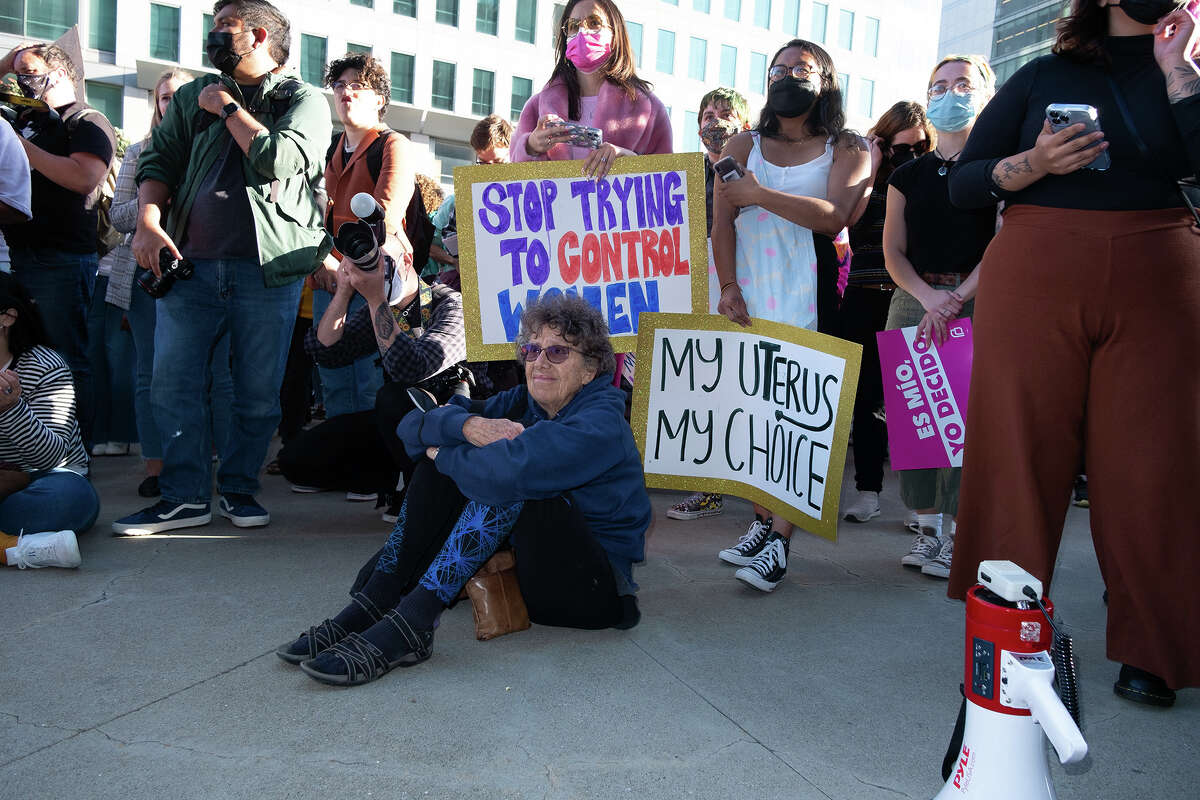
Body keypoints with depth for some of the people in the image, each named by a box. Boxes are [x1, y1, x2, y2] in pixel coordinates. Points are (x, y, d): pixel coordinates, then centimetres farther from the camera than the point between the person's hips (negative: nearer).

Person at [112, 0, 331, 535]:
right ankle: (185, 497, 8)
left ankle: (239, 488, 18)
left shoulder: (304, 100, 6)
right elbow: (158, 160, 14)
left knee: (258, 392, 2)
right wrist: (148, 222, -3)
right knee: (172, 383, -1)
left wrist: (228, 108, 0)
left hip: (267, 269, -3)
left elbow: (279, 159, -12)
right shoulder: (194, 96, 19)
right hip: (190, 264, 4)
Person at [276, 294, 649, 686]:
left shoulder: (601, 425, -17)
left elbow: (513, 469, -38)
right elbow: (413, 426, -2)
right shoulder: (523, 403, 6)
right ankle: (372, 605, -15)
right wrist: (469, 425, -24)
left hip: (593, 591, -7)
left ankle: (409, 625, -32)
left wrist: (443, 455, -17)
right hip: (522, 566, 7)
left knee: (509, 479, -30)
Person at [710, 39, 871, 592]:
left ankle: (779, 541, -13)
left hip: (805, 289, -3)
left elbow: (834, 216, -9)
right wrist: (728, 287, -8)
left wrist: (762, 194, -11)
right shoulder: (743, 146, 17)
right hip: (745, 286, 3)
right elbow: (722, 220, 5)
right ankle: (762, 520, 7)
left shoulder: (847, 150, 9)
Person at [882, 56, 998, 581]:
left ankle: (961, 533, -2)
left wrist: (958, 297, -16)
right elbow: (893, 251, 9)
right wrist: (928, 296, -9)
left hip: (978, 301, -4)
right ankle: (928, 525, 9)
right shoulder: (908, 175, 16)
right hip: (914, 299, 4)